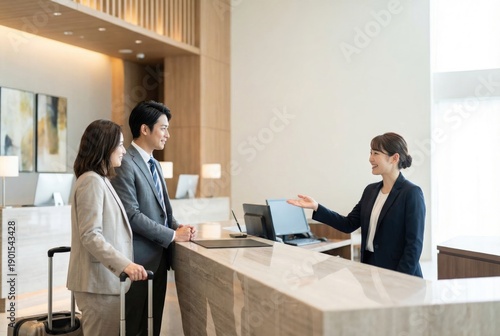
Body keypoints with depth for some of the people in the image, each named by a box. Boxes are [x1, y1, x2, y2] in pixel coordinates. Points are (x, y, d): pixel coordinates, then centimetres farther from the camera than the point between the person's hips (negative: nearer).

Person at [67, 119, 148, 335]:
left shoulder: (100, 180, 16)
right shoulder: (91, 181, -15)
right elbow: (90, 236, -22)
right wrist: (124, 265, -31)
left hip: (106, 277, 10)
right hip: (99, 279, -10)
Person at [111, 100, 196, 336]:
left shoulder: (154, 164, 14)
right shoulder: (125, 164, -15)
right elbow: (132, 215, -21)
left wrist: (177, 226, -2)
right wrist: (173, 235, -16)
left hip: (159, 256, 9)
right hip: (140, 259, -9)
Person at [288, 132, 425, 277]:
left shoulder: (411, 193, -11)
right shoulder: (371, 190, 10)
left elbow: (414, 244, -13)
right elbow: (349, 224, 7)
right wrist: (316, 207, -2)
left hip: (398, 276, -6)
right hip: (370, 267, 6)